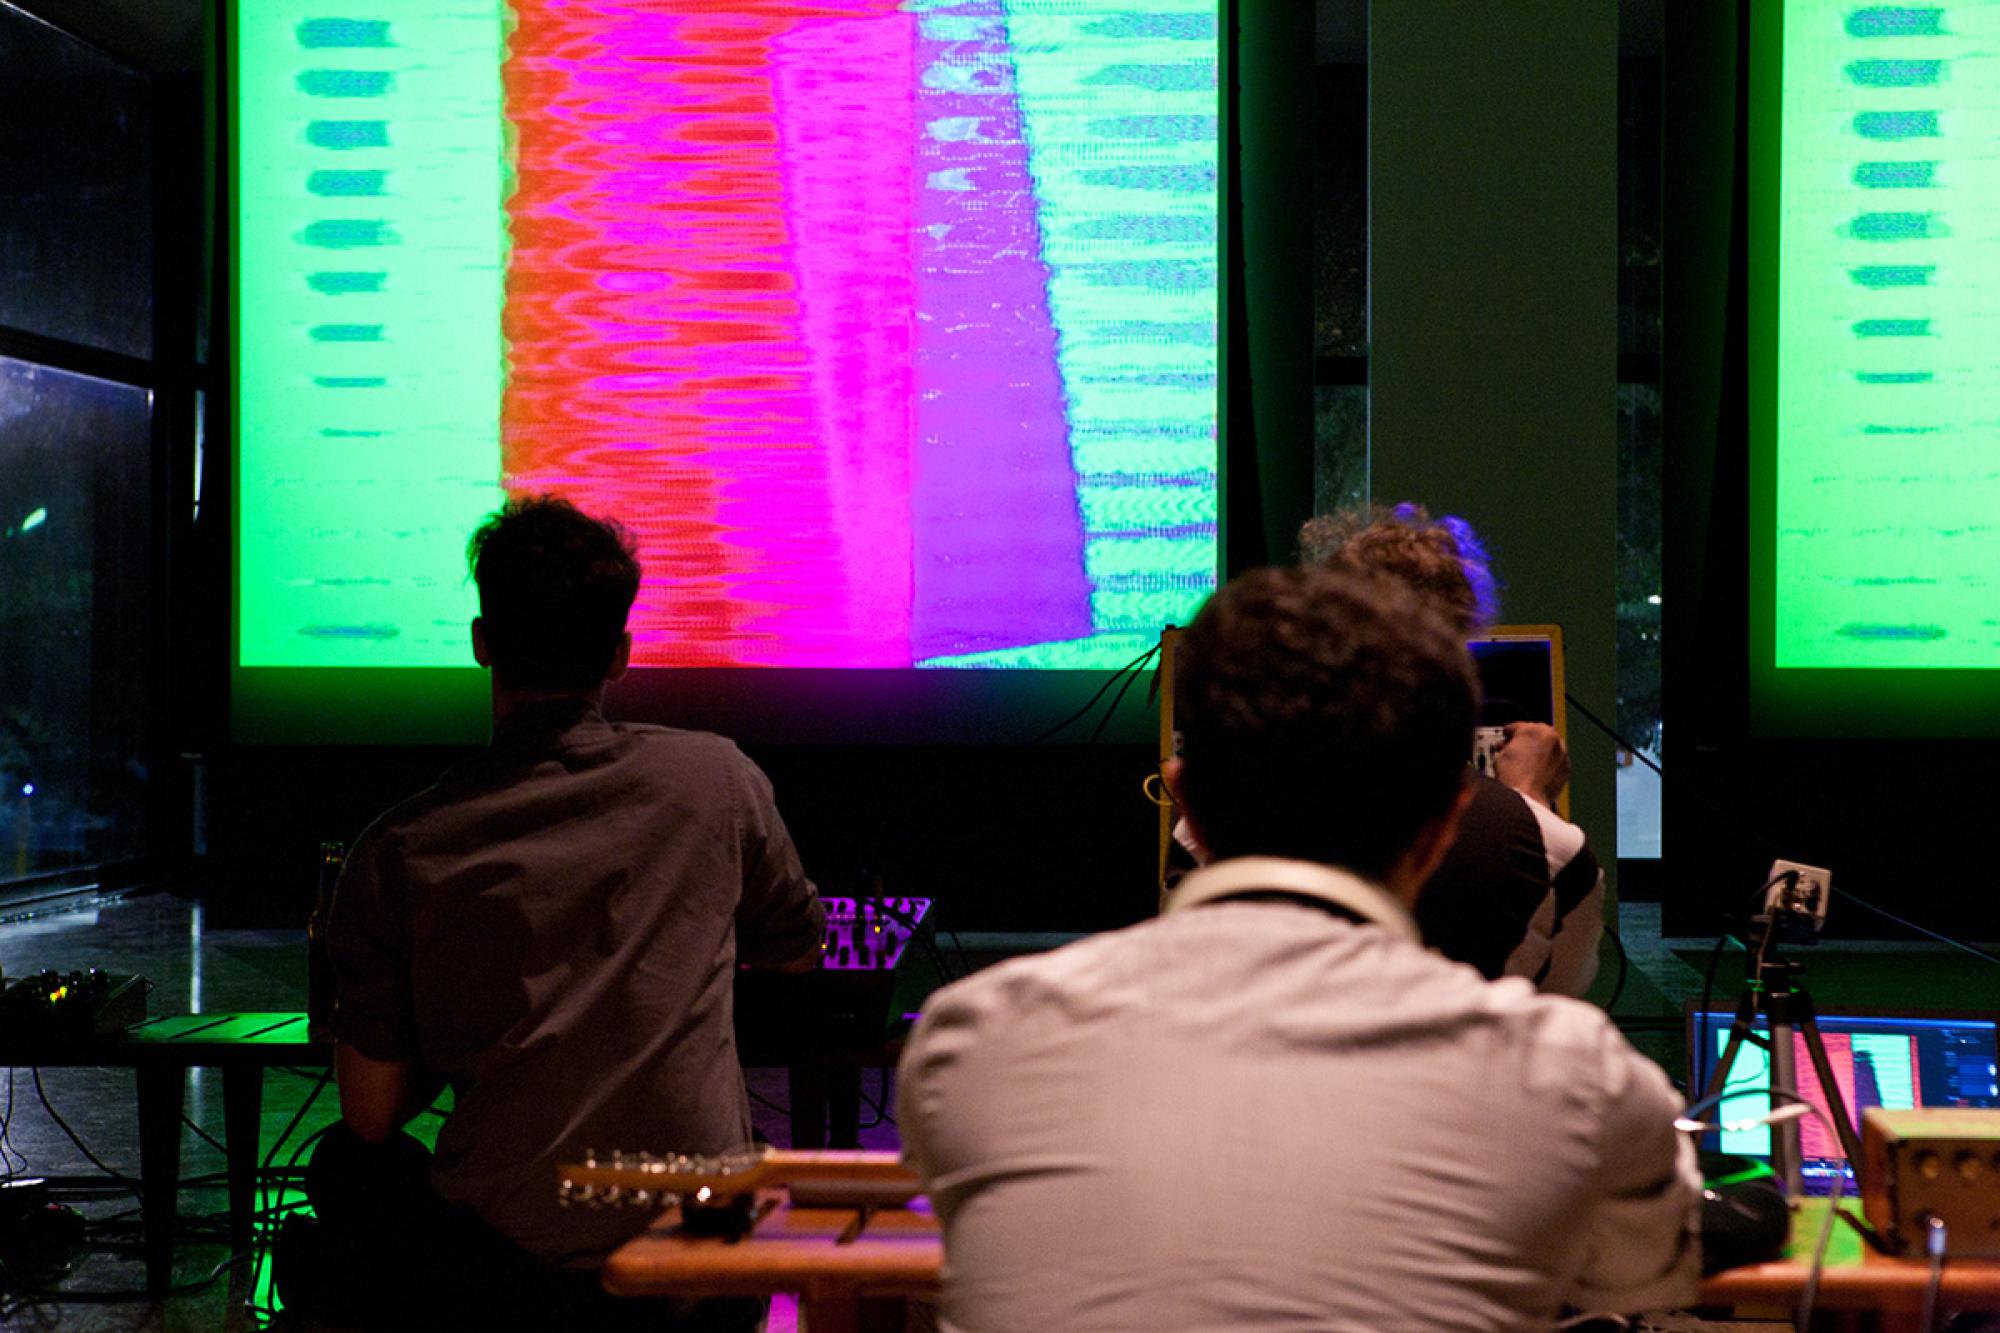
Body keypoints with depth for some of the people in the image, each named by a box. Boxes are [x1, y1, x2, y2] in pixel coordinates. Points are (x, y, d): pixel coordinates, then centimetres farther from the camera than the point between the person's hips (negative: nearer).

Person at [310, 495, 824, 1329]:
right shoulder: (718, 781, -3)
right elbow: (798, 949, 16)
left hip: (504, 1261, -1)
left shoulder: (400, 853, -7)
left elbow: (371, 1114, -1)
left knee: (352, 1162, 28)